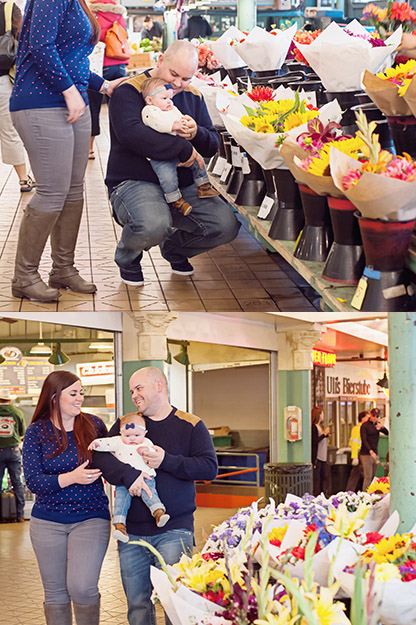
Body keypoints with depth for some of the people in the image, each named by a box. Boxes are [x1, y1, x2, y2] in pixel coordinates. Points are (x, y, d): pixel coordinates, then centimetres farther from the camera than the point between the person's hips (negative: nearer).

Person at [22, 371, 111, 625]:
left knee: (82, 587, -14)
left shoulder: (94, 425, 0)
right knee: (55, 593, 8)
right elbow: (34, 482, -10)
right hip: (48, 522, 1)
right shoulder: (36, 432, -3)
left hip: (91, 518, -1)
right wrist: (71, 477, -23)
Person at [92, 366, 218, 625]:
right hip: (132, 532, 3)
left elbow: (209, 467, -5)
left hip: (174, 529, -3)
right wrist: (129, 474, -20)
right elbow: (101, 457, -2)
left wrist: (167, 461, -14)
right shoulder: (125, 424, 13)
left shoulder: (191, 425, 4)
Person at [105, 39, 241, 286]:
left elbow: (213, 145, 12)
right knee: (153, 225, -38)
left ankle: (174, 246, 19)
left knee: (227, 225, -14)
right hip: (134, 182, -6)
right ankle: (128, 257, 2)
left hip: (183, 185, 6)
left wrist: (197, 134, -14)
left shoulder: (193, 96, 14)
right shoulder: (129, 91, -7)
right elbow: (130, 133, -26)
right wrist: (183, 148, -21)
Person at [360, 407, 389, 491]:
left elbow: (387, 433, 4)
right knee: (368, 476, -12)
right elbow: (364, 441, -14)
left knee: (373, 476, 5)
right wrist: (371, 451, -28)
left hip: (375, 454, 6)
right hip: (366, 454, -6)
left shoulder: (377, 425, 13)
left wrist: (382, 427, -17)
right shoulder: (365, 426, -6)